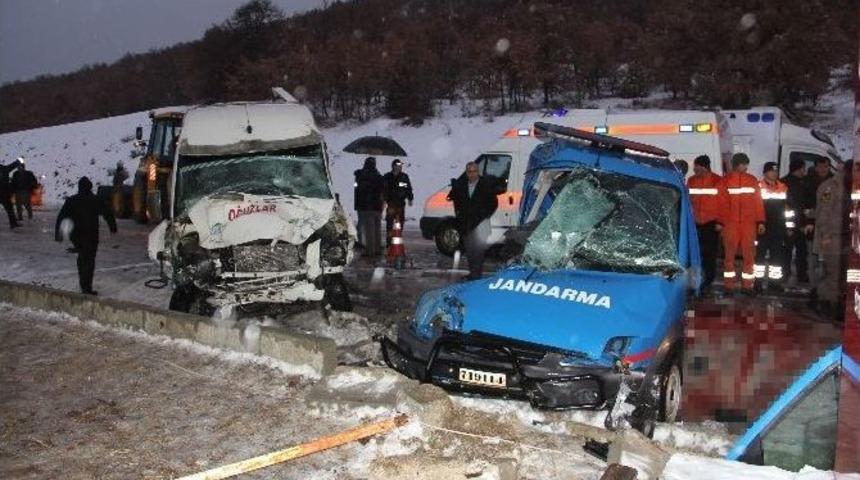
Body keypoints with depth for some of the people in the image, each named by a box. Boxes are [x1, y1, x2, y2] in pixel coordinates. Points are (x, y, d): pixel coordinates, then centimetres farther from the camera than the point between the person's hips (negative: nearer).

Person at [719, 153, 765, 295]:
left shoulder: (752, 180, 9)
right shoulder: (726, 181, 2)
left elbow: (758, 202, 7)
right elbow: (722, 203, -2)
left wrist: (760, 221, 1)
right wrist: (722, 222, -8)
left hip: (749, 224, 2)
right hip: (731, 224, -2)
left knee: (749, 254, 2)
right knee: (729, 254, 2)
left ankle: (747, 285, 8)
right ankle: (729, 286, 8)